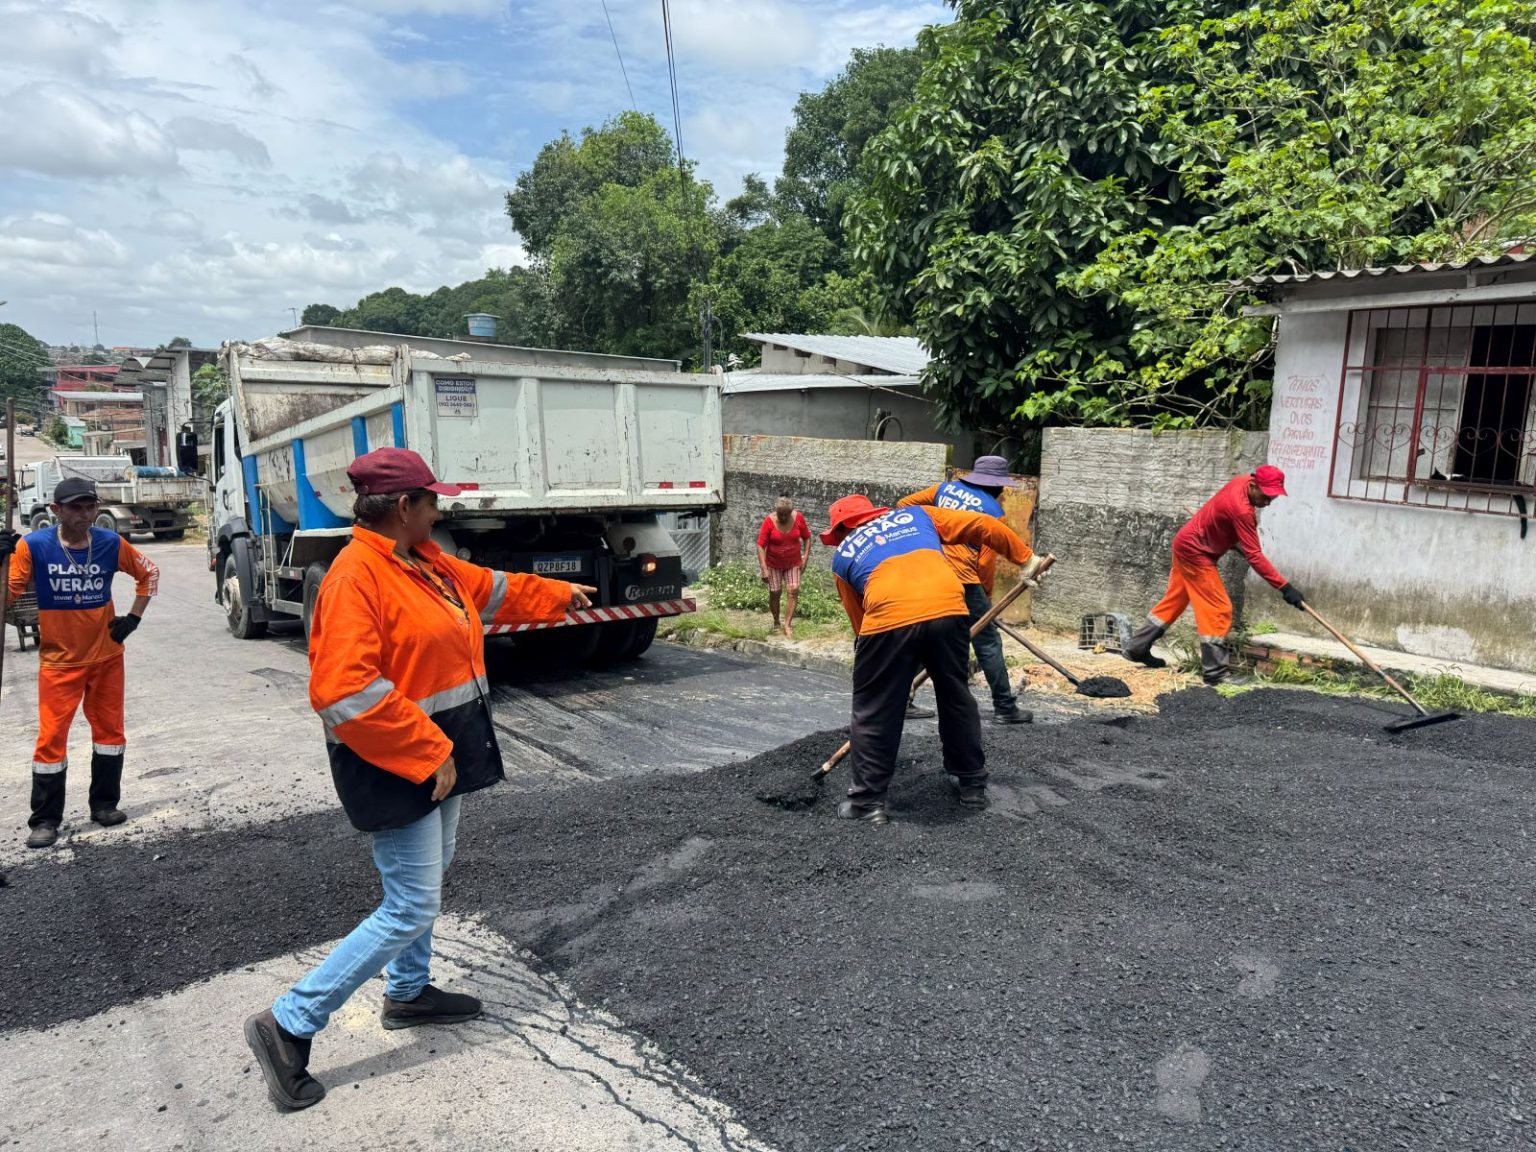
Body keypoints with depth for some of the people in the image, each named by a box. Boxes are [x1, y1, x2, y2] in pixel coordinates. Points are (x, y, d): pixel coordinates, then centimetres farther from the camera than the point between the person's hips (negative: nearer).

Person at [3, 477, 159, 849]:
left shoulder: (111, 543, -6)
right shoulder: (33, 545, -13)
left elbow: (149, 572, 9)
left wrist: (134, 617, 3)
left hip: (106, 656, 3)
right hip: (59, 661, -2)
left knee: (110, 730, 11)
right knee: (51, 738, -1)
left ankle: (104, 803, 26)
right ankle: (45, 820, 11)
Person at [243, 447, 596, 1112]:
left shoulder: (424, 563, 6)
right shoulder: (356, 576, -23)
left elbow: (487, 589, 25)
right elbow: (343, 691, -31)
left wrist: (559, 594, 36)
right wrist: (427, 751, -26)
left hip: (439, 748, 10)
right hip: (396, 765, -10)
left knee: (428, 877, 23)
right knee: (412, 908, -5)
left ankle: (408, 993, 43)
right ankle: (288, 1026, 7)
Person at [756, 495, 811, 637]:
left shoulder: (798, 518, -11)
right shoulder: (769, 521, -18)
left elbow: (807, 538, 5)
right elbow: (760, 546, -17)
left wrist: (805, 557, -5)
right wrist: (764, 569, -23)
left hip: (793, 563, 2)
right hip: (773, 564, -1)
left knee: (794, 591, -11)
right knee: (775, 593, 2)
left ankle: (787, 625, -7)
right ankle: (776, 622, 23)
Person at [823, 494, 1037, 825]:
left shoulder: (843, 556, 26)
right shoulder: (916, 515, 30)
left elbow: (859, 621, 26)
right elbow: (984, 526, 24)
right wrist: (1026, 558, 32)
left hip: (889, 619, -2)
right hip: (949, 610, 3)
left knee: (874, 712, 13)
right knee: (957, 699, 22)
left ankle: (868, 801, 17)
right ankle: (973, 785, 35)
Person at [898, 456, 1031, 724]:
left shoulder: (945, 488, 12)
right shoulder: (993, 510, -1)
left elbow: (903, 505, 14)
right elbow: (986, 561, -4)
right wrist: (986, 595, 9)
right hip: (963, 581, -5)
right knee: (988, 643, 6)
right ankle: (1005, 707, 12)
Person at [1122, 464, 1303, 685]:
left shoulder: (1242, 481, -4)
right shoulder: (1242, 509, -30)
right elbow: (1255, 556, -31)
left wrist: (1234, 542, 16)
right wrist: (1285, 586, -31)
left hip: (1187, 543, 10)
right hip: (1195, 551, -10)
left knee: (1174, 600, 18)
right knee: (1219, 609, -8)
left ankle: (1136, 648, 26)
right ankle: (1215, 671, -4)